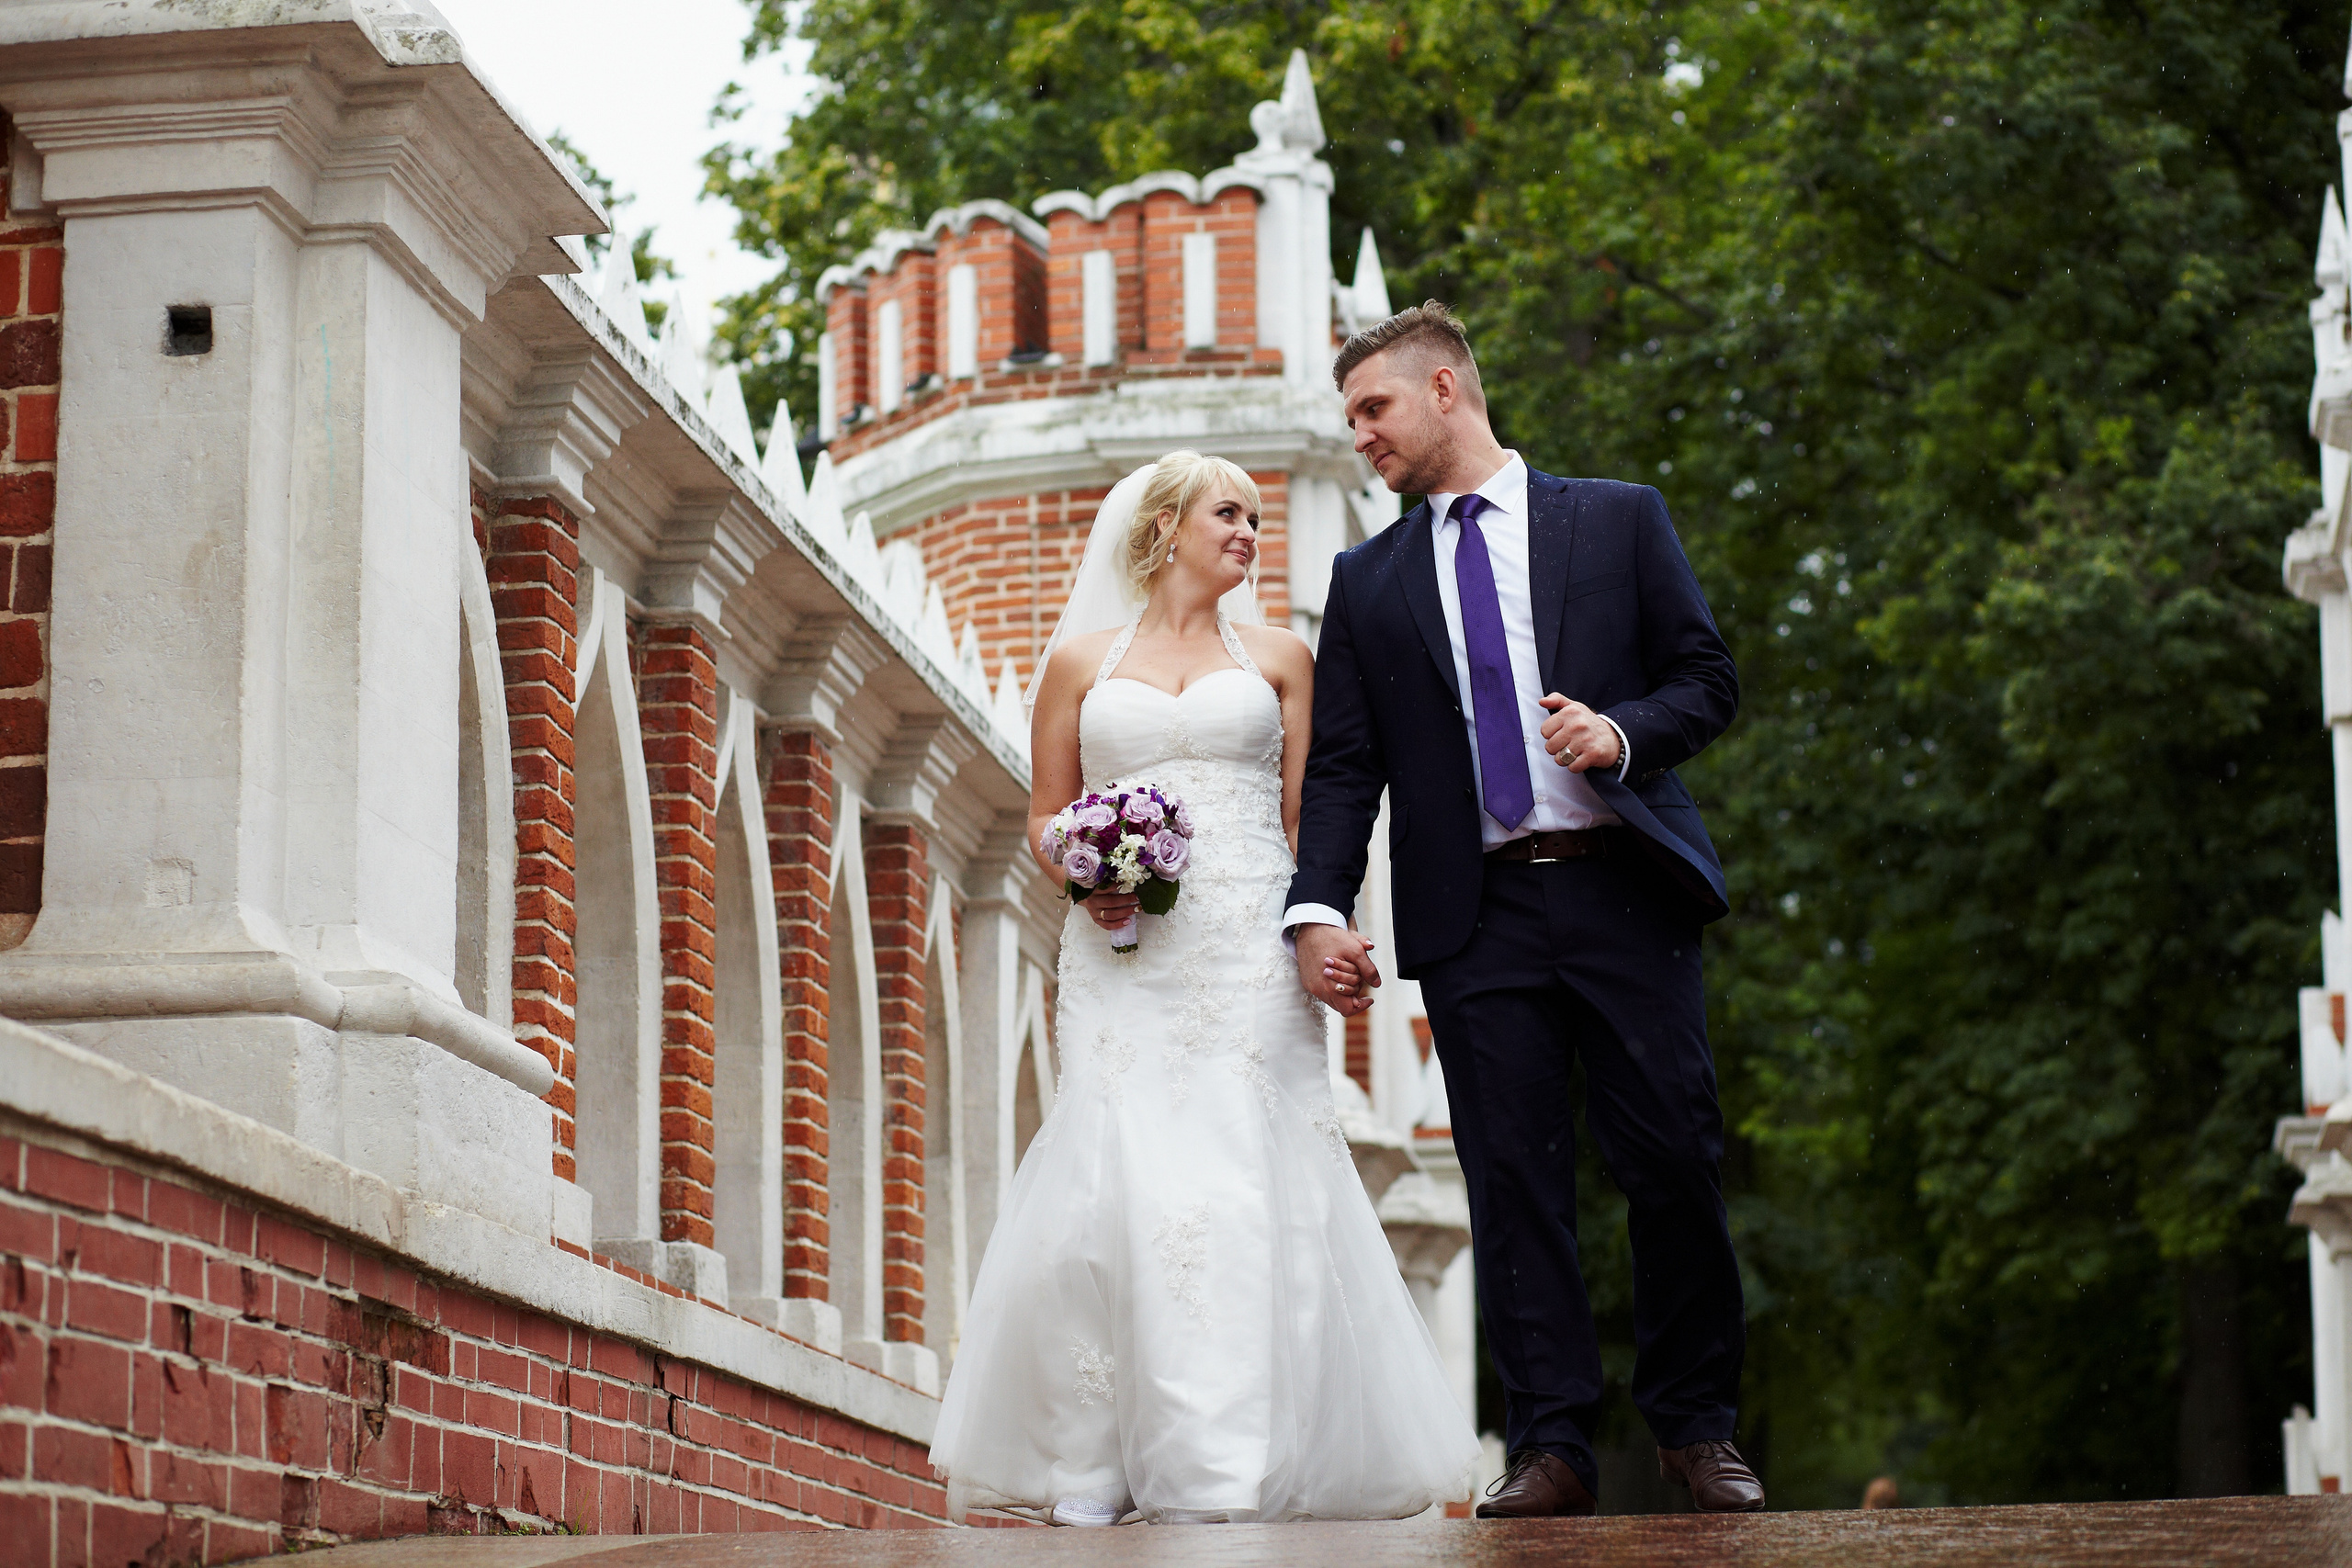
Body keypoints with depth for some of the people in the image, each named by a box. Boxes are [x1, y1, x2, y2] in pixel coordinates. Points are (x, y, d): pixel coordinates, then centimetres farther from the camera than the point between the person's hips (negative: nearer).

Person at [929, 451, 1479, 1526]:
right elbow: (1045, 816, 14)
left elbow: (1312, 818, 10)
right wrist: (1084, 881, -7)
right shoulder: (1080, 661, 13)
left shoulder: (1278, 658, 15)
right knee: (1115, 1184, -11)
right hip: (1124, 954, 0)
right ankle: (1094, 1463, -5)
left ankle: (1225, 1473, -9)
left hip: (1249, 955, 0)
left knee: (1241, 1189, -9)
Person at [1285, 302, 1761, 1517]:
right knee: (1513, 1180, -2)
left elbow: (1708, 678, 8)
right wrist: (1316, 911, -5)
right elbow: (1342, 767, 9)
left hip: (1620, 888, -1)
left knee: (1675, 1162, -3)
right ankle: (1551, 1448, 1)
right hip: (1475, 915, 2)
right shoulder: (1368, 582, 15)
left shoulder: (1619, 520, 10)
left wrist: (1623, 732, -12)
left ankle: (1697, 1429, 10)